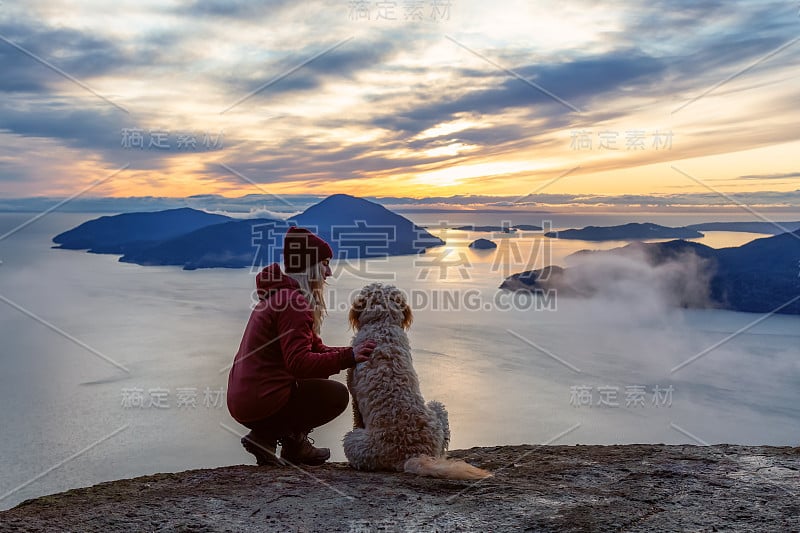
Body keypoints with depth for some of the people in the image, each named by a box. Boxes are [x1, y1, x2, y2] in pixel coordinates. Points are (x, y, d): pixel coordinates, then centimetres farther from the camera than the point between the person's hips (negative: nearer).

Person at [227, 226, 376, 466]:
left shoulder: (278, 295, 16)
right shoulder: (293, 301, -17)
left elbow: (315, 349, 13)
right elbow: (299, 363, -26)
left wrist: (354, 353, 2)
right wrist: (348, 357, -27)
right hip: (261, 403, -10)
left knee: (319, 375, 20)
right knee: (338, 394, 0)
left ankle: (294, 441, 13)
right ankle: (267, 436, -2)